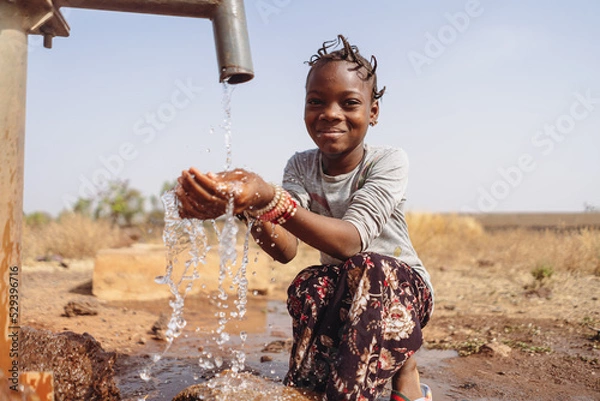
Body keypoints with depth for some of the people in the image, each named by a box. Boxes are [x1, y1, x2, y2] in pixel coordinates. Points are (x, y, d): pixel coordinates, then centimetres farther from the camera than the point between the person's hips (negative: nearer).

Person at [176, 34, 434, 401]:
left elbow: (351, 241, -36)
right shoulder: (301, 167, -6)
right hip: (339, 294, 3)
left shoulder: (388, 161, -18)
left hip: (403, 288, -3)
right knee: (310, 285, -30)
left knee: (368, 270, -35)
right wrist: (248, 207, -45)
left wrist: (268, 199, -51)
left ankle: (403, 369, -10)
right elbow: (286, 250, -23)